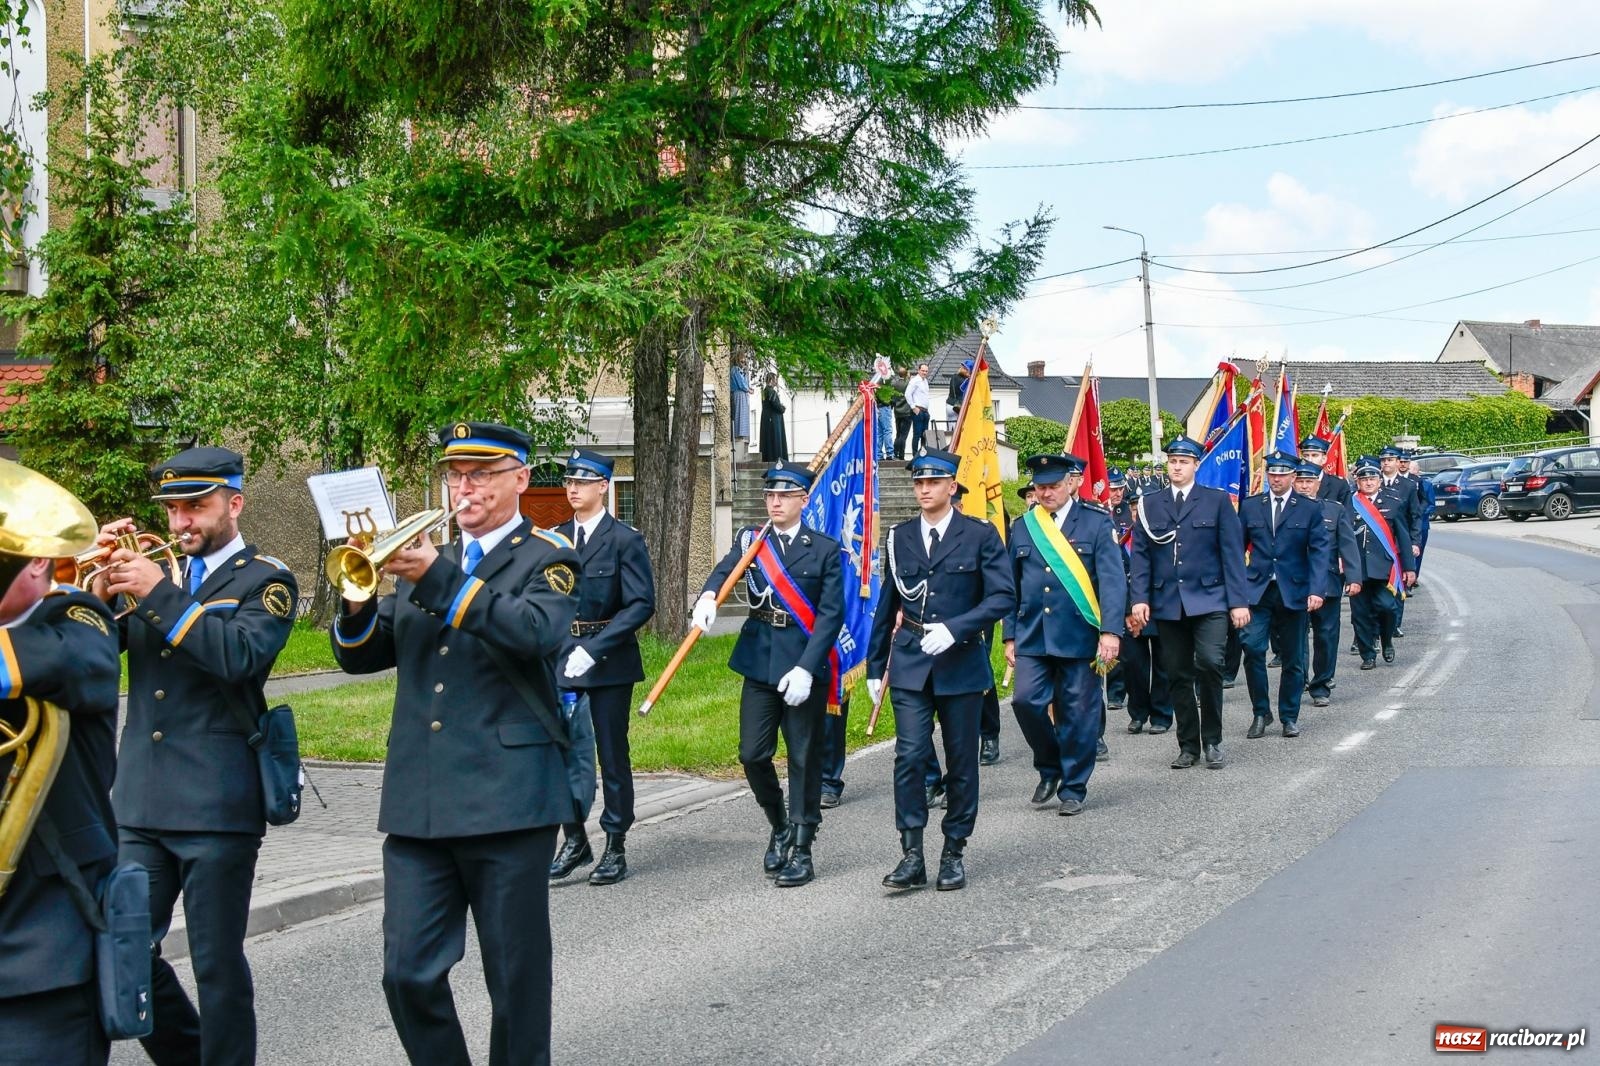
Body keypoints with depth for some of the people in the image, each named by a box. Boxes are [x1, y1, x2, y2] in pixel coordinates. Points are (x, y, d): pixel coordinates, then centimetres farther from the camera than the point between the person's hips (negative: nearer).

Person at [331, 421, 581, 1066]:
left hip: (507, 796, -5)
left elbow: (539, 632, -19)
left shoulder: (548, 559, 2)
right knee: (408, 975, 1)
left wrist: (440, 579, -23)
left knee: (516, 980, 3)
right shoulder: (424, 556, 18)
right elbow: (359, 656, 14)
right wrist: (361, 595, -7)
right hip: (417, 800, 5)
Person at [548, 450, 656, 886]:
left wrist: (593, 649, -19)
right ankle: (575, 839, 19)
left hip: (609, 662, -4)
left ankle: (616, 847, 11)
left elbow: (641, 604, -13)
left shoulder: (625, 540, -5)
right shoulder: (555, 539, 9)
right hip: (560, 661, 4)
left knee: (612, 755, 3)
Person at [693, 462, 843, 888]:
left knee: (804, 758, 2)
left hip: (805, 664, -3)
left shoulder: (825, 549, -3)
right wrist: (707, 597, -32)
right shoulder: (750, 540, 7)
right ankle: (780, 827, 27)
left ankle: (801, 849, 10)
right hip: (759, 661, 3)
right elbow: (724, 572, -9)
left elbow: (831, 614, -8)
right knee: (752, 754, 4)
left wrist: (806, 668, -18)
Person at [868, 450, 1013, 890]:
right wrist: (875, 665, 15)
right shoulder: (900, 538, 9)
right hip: (910, 662, 2)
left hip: (962, 661, -1)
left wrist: (955, 628, -20)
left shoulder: (980, 535, -1)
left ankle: (954, 853, 18)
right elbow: (887, 604, 15)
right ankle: (911, 854, -7)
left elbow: (1003, 596, -8)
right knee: (909, 756, -11)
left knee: (961, 761, 6)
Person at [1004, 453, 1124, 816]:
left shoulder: (1097, 522, 0)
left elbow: (1113, 580, -8)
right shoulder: (1022, 527, 9)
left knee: (1079, 714, 2)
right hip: (1032, 636, 3)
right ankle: (1051, 766, 14)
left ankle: (1073, 787, 17)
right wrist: (1010, 636, 9)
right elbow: (1011, 586, 14)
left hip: (1080, 636, -3)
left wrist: (1110, 631, -17)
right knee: (1026, 700, -11)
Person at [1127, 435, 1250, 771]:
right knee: (1178, 675, 5)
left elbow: (1232, 553, 1)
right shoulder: (1150, 504, 10)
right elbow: (1140, 554, 7)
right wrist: (1139, 598, -4)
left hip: (1209, 600, -3)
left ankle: (1212, 739, -2)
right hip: (1168, 604, 3)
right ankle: (1188, 745, 15)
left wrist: (1238, 601, -6)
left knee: (1209, 663, -18)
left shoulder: (1217, 501, 4)